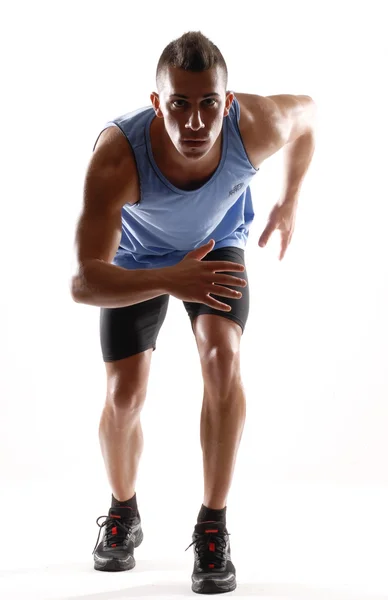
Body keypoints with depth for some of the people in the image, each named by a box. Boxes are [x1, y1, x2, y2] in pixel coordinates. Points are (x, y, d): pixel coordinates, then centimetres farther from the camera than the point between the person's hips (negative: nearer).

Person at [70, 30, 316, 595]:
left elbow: (306, 110, -7)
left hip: (218, 243, 1)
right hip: (137, 257, -1)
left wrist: (290, 202, -1)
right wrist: (170, 280, -62)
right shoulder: (117, 157, -42)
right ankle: (123, 515, 28)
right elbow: (84, 282, -46)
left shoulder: (257, 126, -35)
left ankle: (214, 527, -9)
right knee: (125, 393, -3)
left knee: (222, 356, -24)